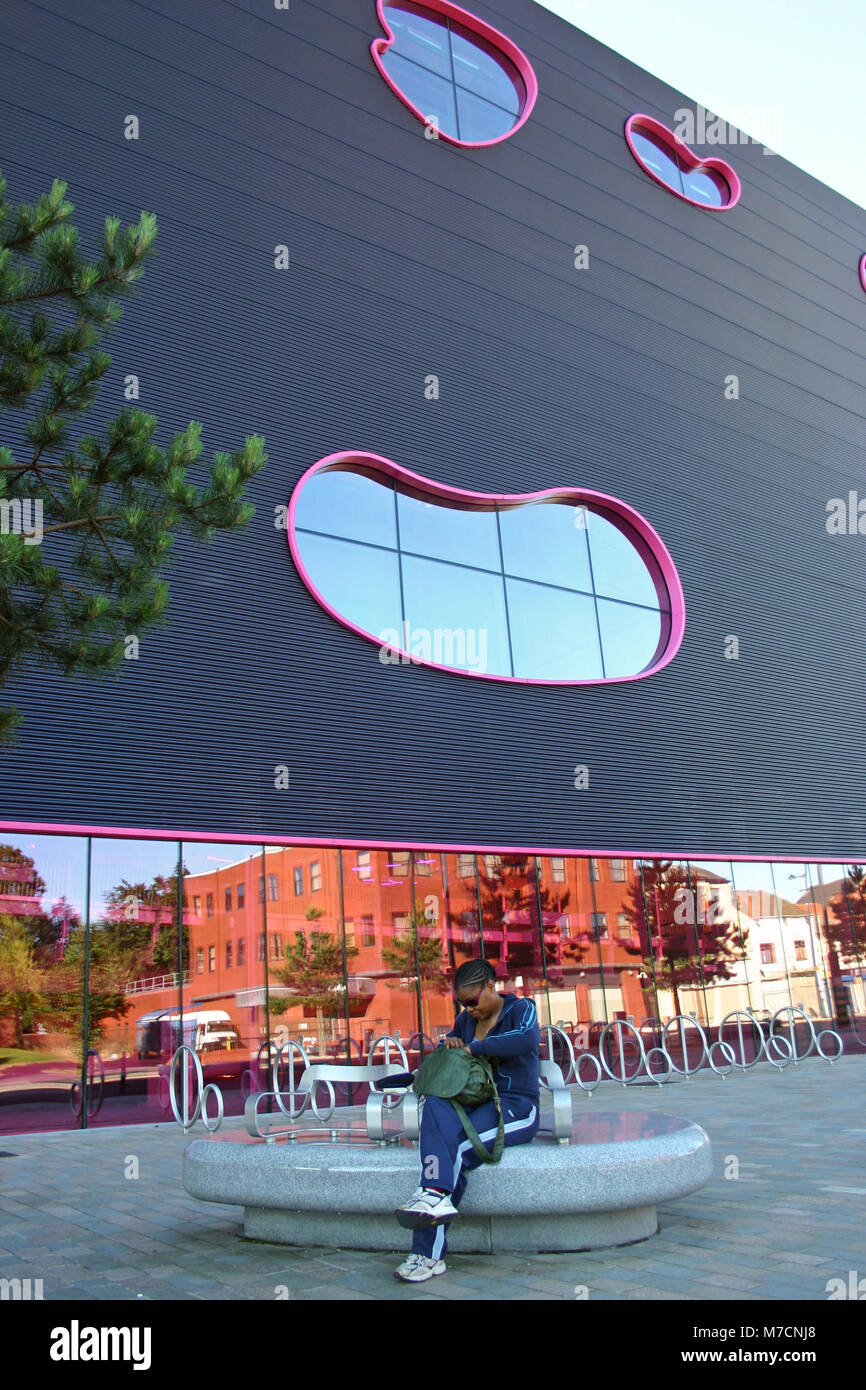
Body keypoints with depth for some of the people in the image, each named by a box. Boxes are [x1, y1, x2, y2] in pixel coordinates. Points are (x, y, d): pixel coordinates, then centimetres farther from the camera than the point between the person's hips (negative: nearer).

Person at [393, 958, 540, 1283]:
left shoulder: (520, 1009, 0)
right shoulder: (466, 1019, 18)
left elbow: (528, 1038, -23)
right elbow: (446, 1043, 31)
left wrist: (475, 1047, -17)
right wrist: (448, 1043, 4)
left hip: (516, 1106, -4)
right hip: (474, 1103, 5)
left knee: (456, 1147, -33)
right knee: (435, 1105, -33)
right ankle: (438, 1197, -47)